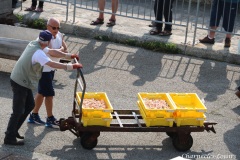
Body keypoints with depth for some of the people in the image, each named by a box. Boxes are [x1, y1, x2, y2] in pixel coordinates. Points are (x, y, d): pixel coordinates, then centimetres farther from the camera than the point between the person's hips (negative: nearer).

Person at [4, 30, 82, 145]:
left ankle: (13, 130, 24)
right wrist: (71, 66, -32)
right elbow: (52, 64, -36)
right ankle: (9, 138, 6)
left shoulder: (33, 44, 2)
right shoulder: (38, 53, -27)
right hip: (19, 83, -10)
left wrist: (69, 56, 14)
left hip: (24, 82, 10)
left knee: (30, 105, 17)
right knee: (18, 111, -3)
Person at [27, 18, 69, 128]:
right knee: (49, 94, -3)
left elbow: (65, 48, 6)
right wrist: (61, 49, -15)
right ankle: (50, 119, 8)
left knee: (42, 92, 17)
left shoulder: (59, 35, 2)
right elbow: (51, 53, -34)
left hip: (51, 68, 9)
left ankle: (34, 116, 30)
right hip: (44, 69, -9)